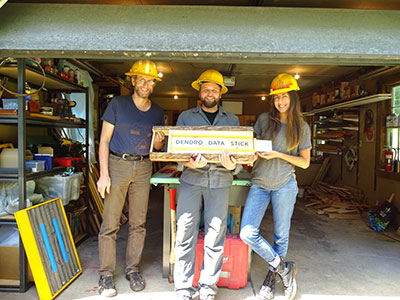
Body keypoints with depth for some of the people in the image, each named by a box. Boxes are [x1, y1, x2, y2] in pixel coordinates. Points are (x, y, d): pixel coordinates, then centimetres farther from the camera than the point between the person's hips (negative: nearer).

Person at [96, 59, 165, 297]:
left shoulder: (157, 112, 9)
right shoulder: (118, 104, -1)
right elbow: (104, 140, -3)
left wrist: (158, 141, -9)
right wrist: (104, 174, -11)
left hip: (143, 168, 3)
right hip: (117, 164, -3)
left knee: (138, 223, 8)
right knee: (110, 223, -3)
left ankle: (133, 269, 22)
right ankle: (106, 274, 11)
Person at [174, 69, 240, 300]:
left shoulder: (232, 120, 16)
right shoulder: (186, 117, 13)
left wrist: (232, 165, -12)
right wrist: (187, 163, -15)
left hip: (220, 180, 1)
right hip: (191, 179, 0)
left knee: (216, 235, 1)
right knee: (185, 233, -2)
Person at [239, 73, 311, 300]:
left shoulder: (302, 127, 3)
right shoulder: (264, 119, 5)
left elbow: (305, 162, 3)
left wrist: (279, 155, -12)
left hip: (285, 185, -1)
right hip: (260, 183, 2)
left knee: (281, 236, 9)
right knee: (247, 234, -9)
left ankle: (271, 280, 32)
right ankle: (284, 269, 13)